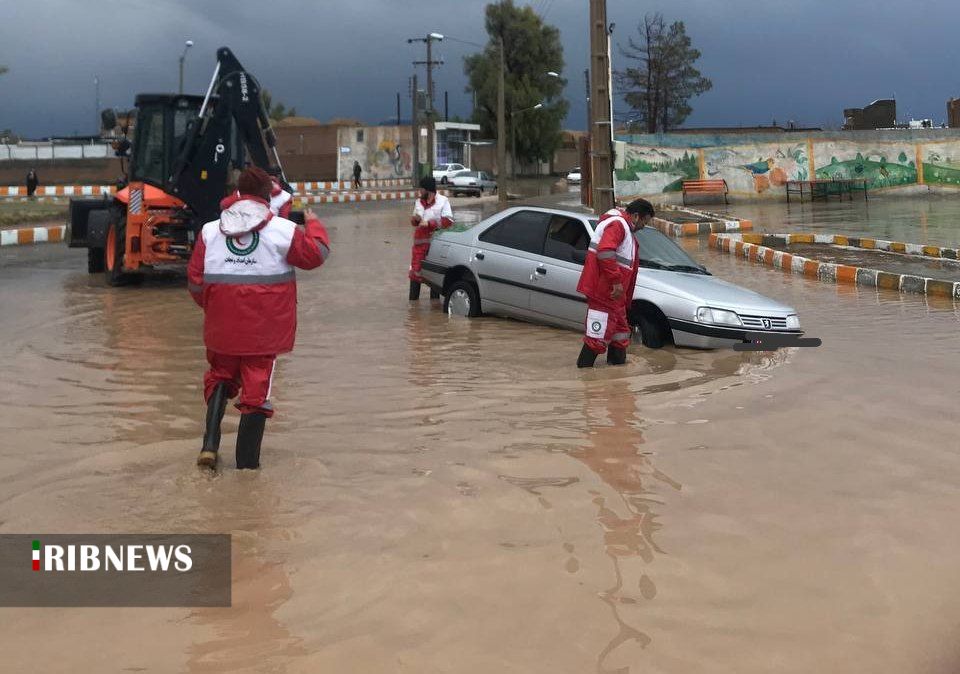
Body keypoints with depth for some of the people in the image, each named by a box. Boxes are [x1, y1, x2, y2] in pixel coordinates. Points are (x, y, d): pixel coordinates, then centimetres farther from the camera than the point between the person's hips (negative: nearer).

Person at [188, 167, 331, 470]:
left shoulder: (210, 231, 1)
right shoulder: (283, 230, -7)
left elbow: (195, 280, 3)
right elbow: (316, 254, 5)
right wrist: (314, 225, 23)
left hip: (222, 327, 3)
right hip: (264, 330, -3)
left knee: (220, 377, 22)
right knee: (256, 388, 6)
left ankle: (210, 444, 8)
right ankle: (247, 460, 10)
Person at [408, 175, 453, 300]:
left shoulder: (443, 201, -3)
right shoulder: (419, 202, 15)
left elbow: (448, 222, -12)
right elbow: (414, 222, 21)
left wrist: (429, 223, -17)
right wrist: (415, 219, -3)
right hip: (419, 242, 5)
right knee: (415, 271, 2)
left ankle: (434, 300, 12)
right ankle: (413, 300, 10)